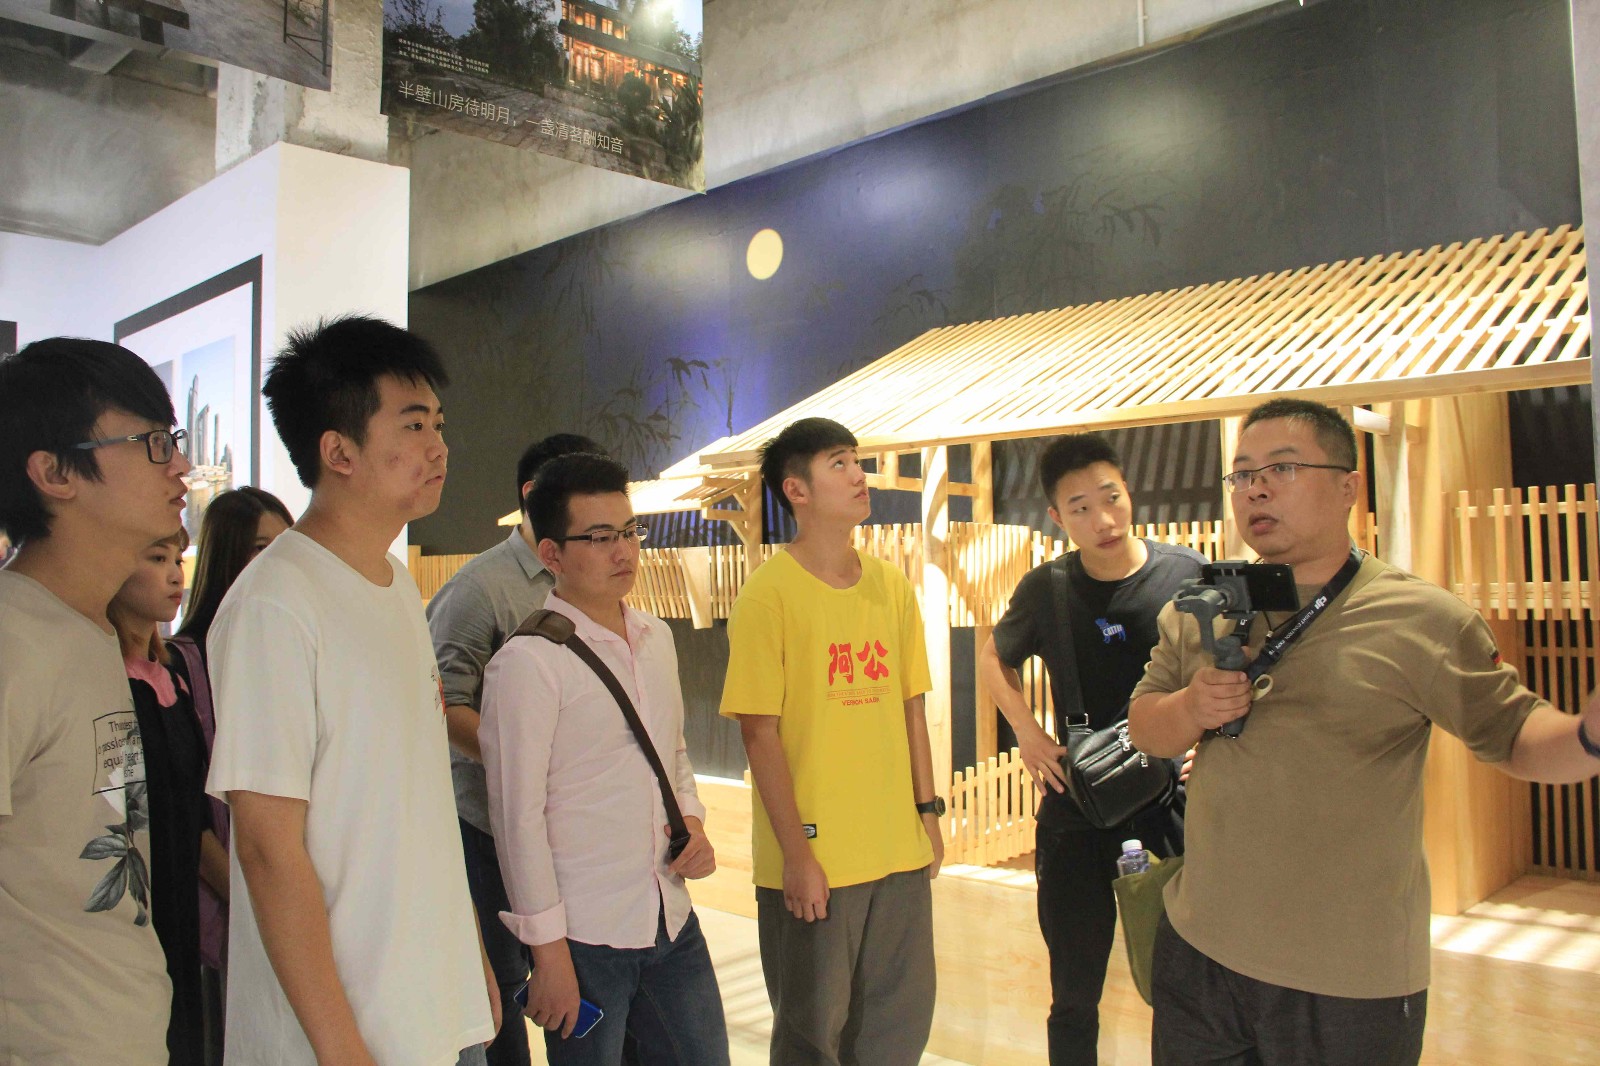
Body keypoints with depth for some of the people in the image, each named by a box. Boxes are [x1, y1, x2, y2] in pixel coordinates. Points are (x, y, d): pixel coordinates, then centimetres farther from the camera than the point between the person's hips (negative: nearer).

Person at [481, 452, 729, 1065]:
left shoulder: (656, 638, 8)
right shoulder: (527, 662, -14)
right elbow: (517, 815, -13)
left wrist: (692, 820, 2)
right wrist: (547, 949, -11)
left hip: (673, 922, 6)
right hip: (584, 937, -6)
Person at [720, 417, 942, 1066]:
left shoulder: (892, 586, 6)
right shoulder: (768, 594, -11)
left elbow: (911, 708, 12)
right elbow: (760, 733, -13)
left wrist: (928, 811, 10)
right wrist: (796, 855, -13)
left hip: (900, 852, 5)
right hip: (812, 861, -5)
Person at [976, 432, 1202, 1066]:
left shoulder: (1190, 575, -7)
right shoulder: (1048, 588, -3)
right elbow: (994, 660, 15)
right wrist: (1027, 732, 1)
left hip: (1175, 806, -1)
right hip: (1075, 813, 1)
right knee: (1074, 997, 13)